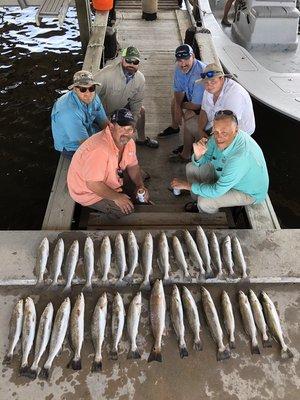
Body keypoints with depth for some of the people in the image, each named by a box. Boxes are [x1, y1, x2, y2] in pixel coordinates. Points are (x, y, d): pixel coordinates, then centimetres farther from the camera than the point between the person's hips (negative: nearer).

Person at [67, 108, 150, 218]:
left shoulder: (127, 141, -10)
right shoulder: (99, 149, -38)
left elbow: (132, 165, 3)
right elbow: (92, 184, -35)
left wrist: (140, 186, -12)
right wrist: (116, 197, -29)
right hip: (87, 191, -8)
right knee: (127, 208, -16)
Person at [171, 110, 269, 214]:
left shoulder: (241, 156, -41)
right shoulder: (218, 136, -18)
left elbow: (216, 191, -36)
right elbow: (202, 162, -6)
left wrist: (187, 185, -27)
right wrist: (198, 155, -31)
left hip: (249, 192, -7)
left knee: (204, 202, -24)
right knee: (191, 167, 4)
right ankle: (198, 203, 26)